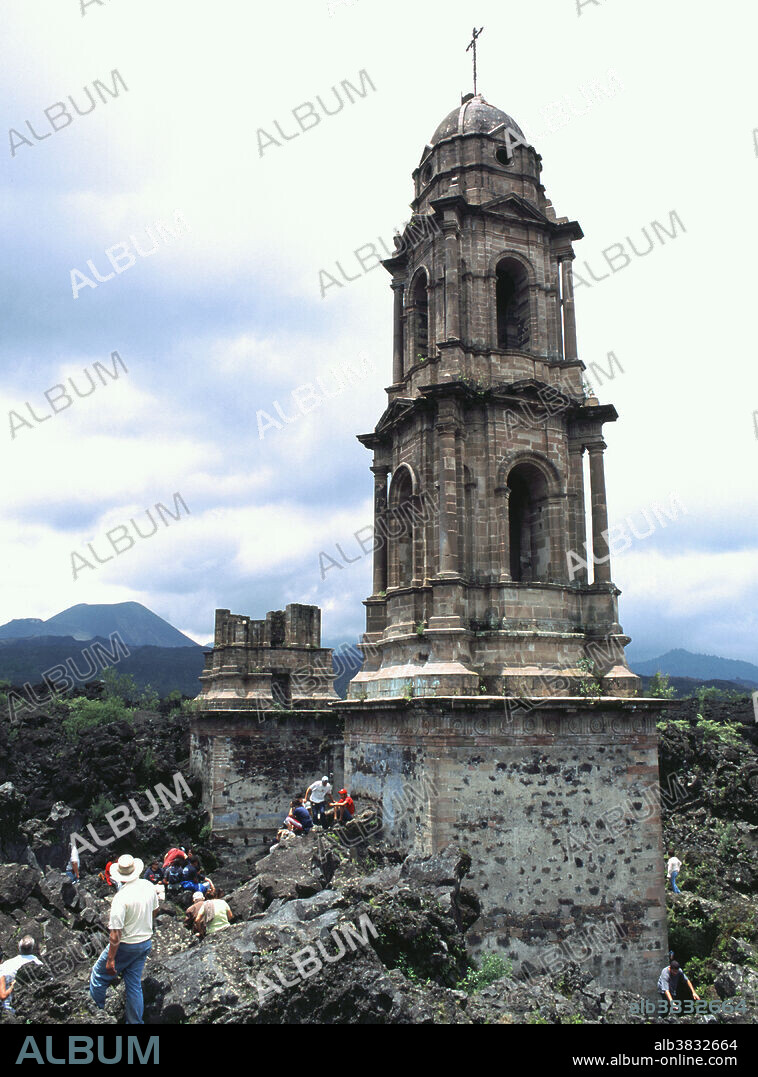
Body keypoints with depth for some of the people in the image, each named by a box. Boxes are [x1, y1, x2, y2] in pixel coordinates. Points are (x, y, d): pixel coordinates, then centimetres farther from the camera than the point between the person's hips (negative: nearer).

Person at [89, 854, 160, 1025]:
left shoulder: (121, 897, -26)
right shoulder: (148, 886, -6)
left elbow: (116, 934, -24)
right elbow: (154, 910, 12)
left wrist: (110, 959, -16)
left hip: (126, 946, -6)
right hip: (146, 942, 6)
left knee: (98, 976, 16)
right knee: (134, 985, 17)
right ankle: (136, 1022, 22)